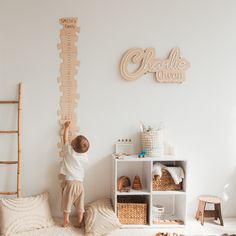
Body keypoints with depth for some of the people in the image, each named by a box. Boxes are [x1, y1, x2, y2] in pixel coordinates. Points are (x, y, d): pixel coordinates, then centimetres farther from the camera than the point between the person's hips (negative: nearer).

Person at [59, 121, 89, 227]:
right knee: (80, 205, 12)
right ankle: (79, 223, 20)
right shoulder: (85, 157, -1)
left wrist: (66, 127, 21)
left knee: (67, 203, 10)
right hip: (79, 183, 3)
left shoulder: (69, 150, -10)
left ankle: (66, 221, 18)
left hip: (69, 182, -3)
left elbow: (65, 139, 7)